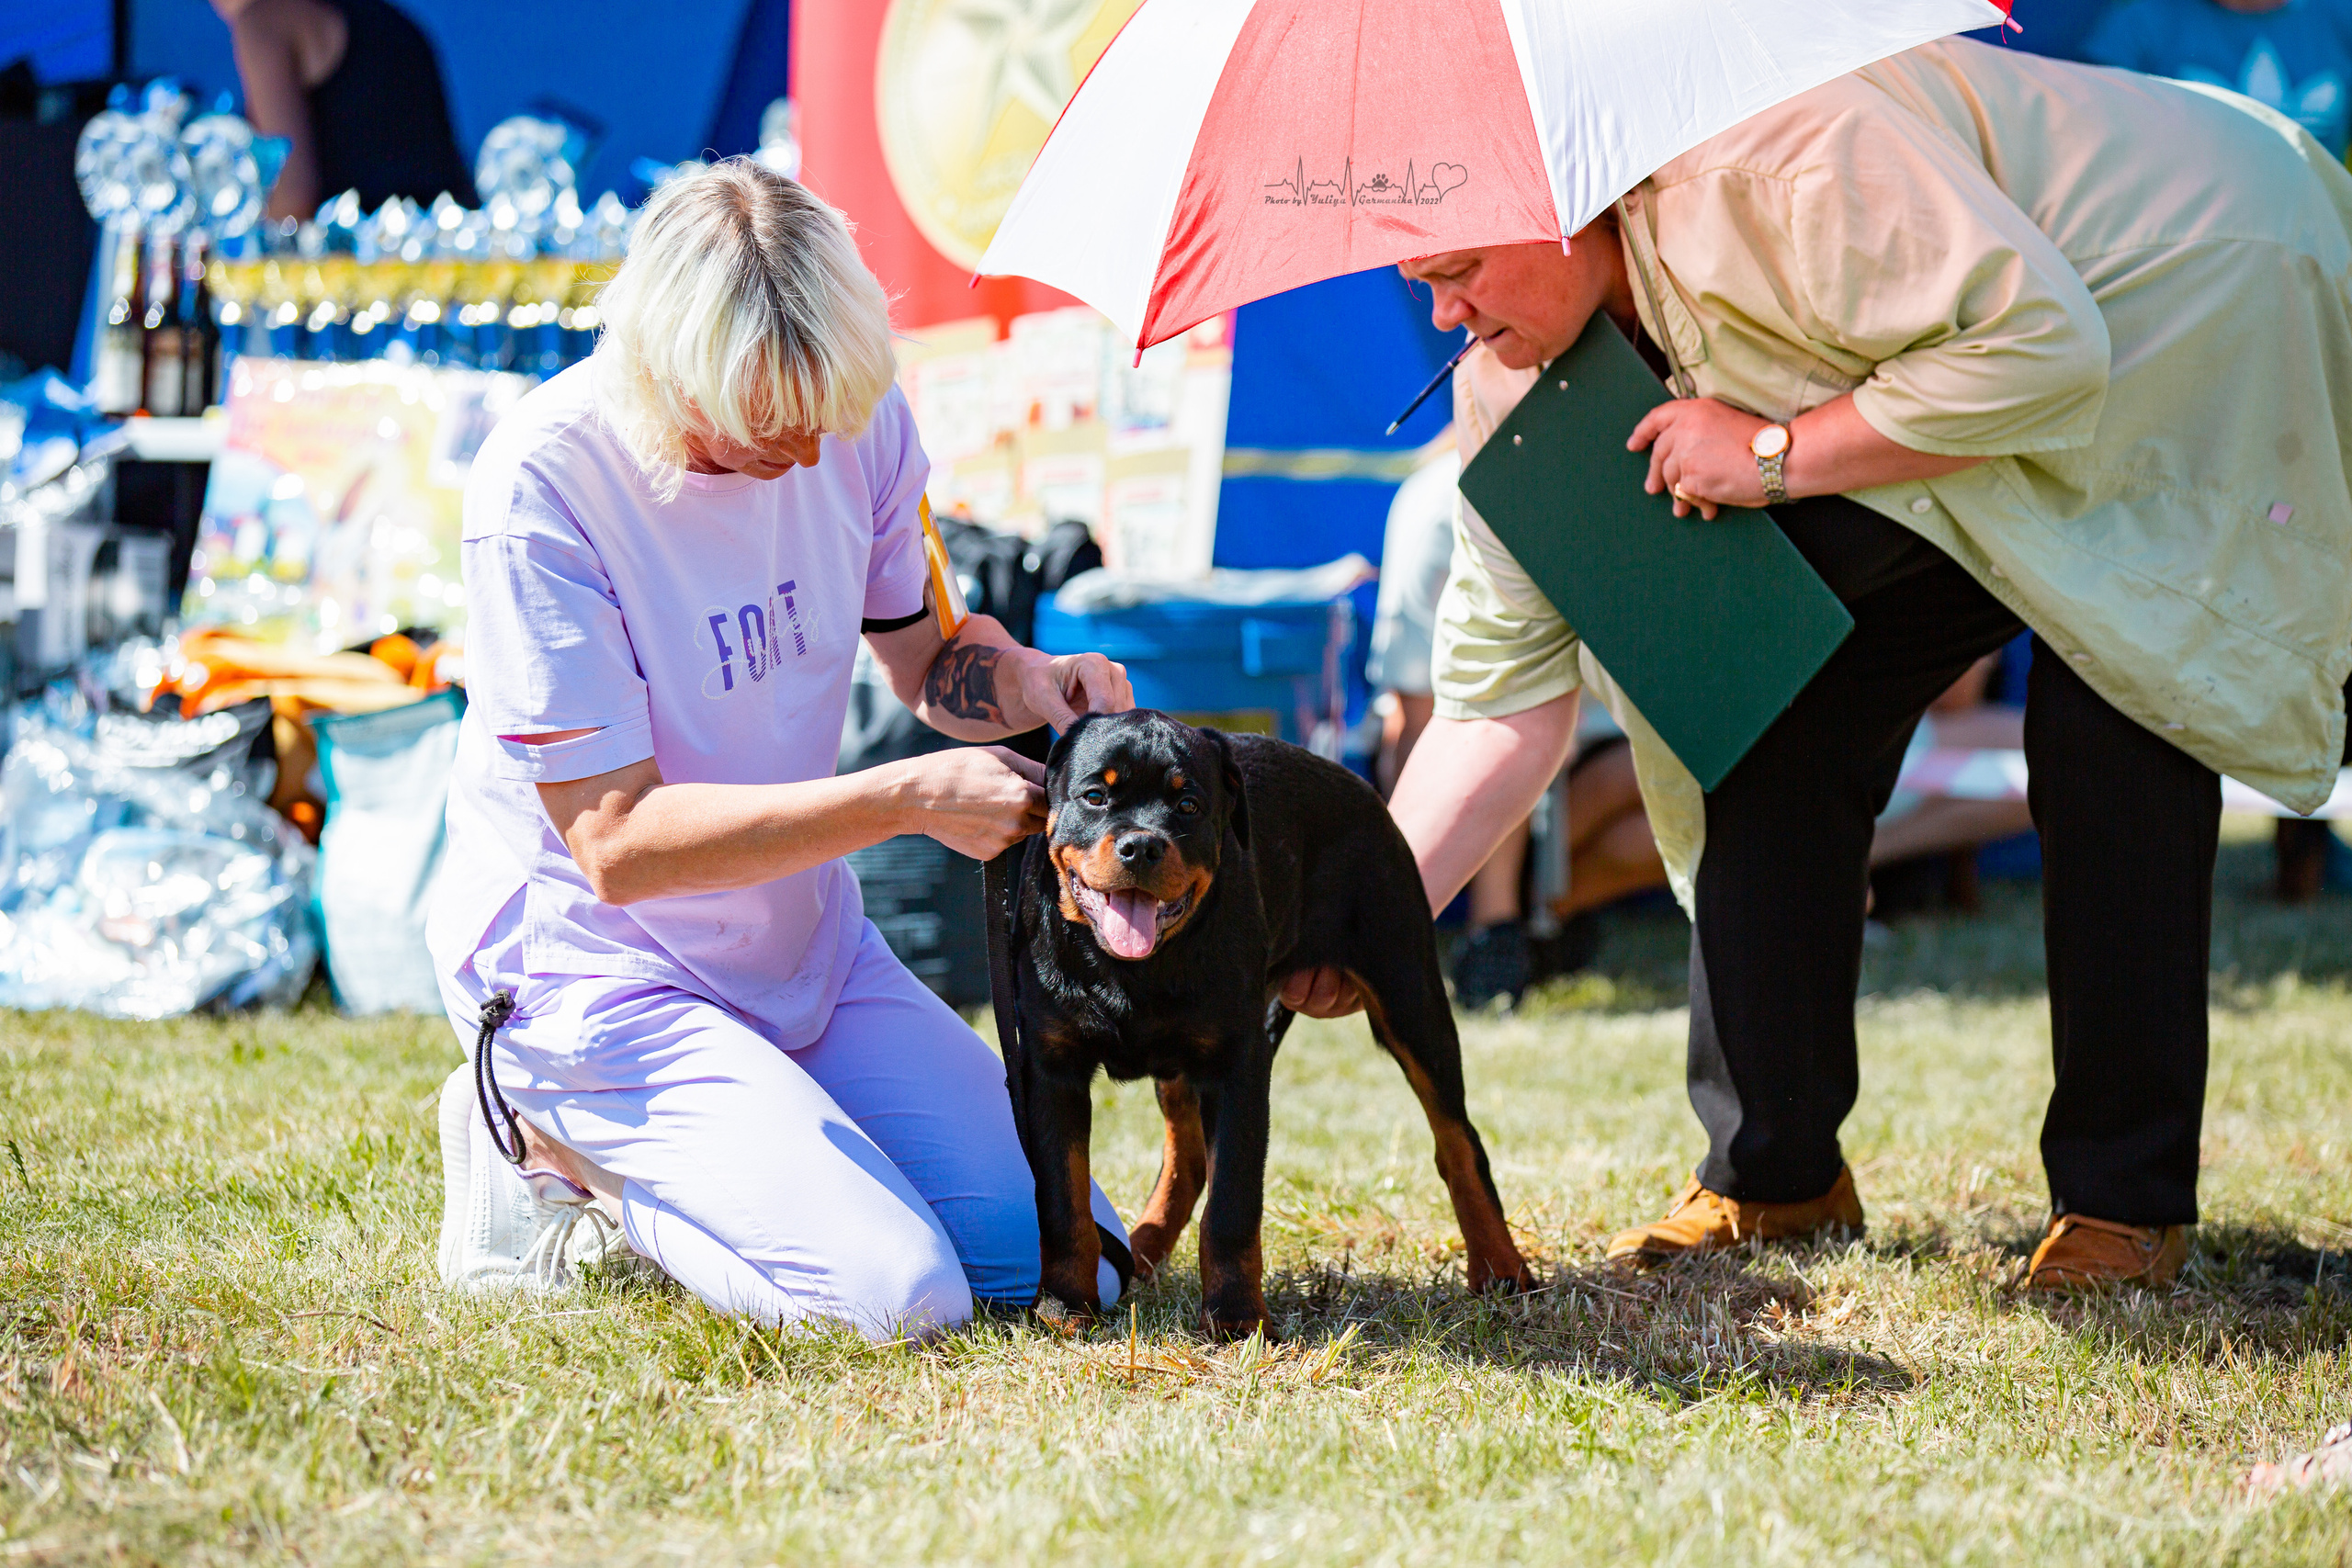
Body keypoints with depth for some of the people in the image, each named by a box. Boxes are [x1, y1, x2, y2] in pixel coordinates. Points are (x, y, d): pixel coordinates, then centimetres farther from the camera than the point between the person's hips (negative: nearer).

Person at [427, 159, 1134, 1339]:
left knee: (1073, 1264, -1)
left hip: (810, 948, 7)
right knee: (898, 1296, -22)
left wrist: (1029, 684, -13)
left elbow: (927, 660, 12)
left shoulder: (857, 420, -7)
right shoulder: (543, 484, -25)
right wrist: (906, 798, -31)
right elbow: (619, 843, -25)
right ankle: (551, 1150, 1)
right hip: (591, 966, -7)